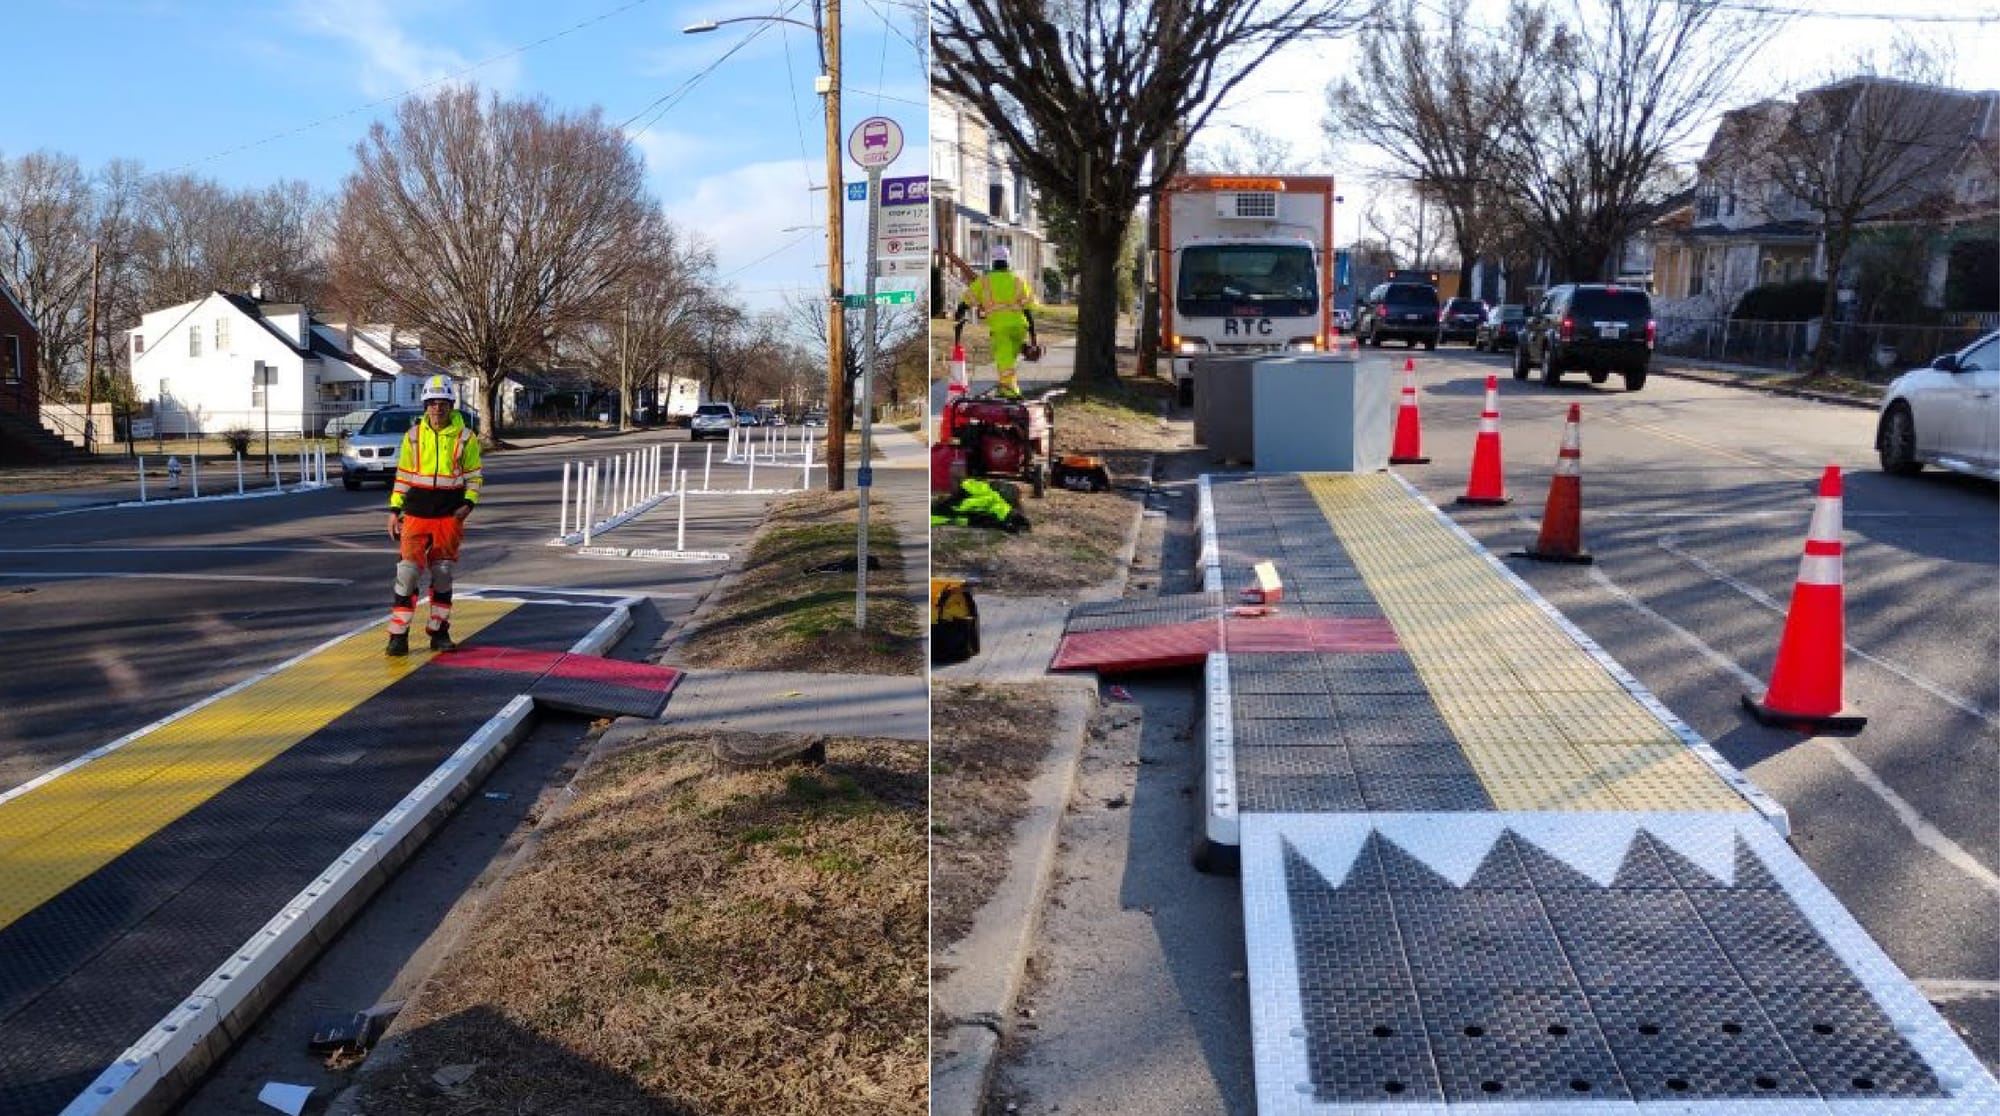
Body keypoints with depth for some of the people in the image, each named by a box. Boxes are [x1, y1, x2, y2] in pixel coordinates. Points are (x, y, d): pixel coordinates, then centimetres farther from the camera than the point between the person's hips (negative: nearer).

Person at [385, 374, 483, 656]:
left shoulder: (465, 438, 2)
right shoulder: (413, 435, 5)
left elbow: (474, 475, 7)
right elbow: (403, 474, 11)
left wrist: (468, 503, -9)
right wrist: (395, 509, 7)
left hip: (449, 516, 0)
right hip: (416, 515, 0)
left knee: (443, 577, 7)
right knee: (407, 573, -6)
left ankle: (439, 632, 18)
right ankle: (398, 635, 0)